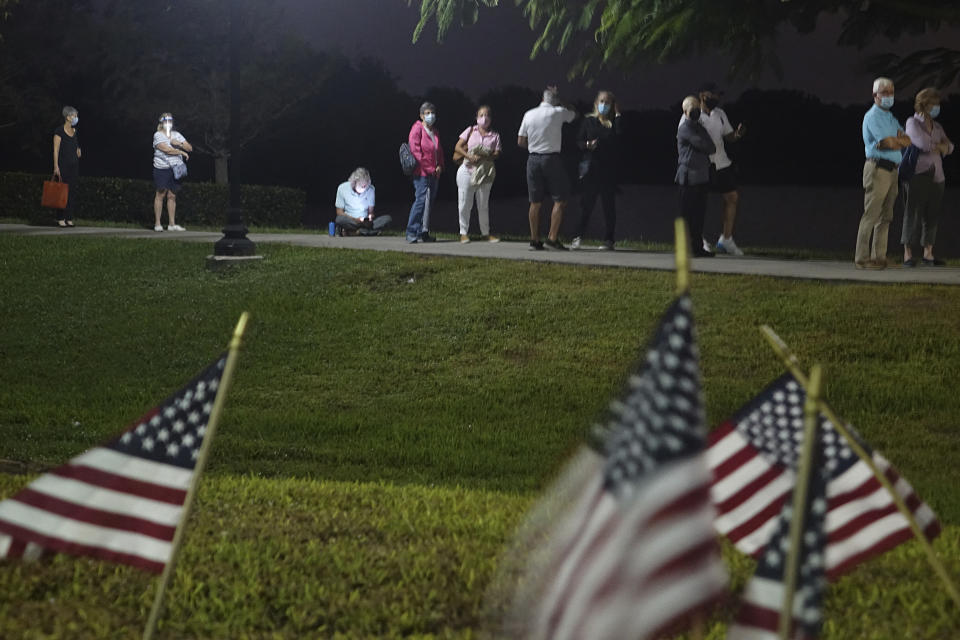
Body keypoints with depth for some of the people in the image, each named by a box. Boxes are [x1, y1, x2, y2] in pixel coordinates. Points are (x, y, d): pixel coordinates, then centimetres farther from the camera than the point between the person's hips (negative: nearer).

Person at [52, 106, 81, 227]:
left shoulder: (75, 132, 14)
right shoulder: (60, 131, -6)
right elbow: (56, 150, -10)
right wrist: (56, 166, -15)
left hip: (74, 165, 7)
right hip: (63, 165, -7)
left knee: (73, 192, 3)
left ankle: (69, 219, 6)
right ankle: (61, 219, -5)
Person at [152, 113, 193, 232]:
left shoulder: (176, 135, 16)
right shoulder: (158, 135, -1)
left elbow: (189, 148, 12)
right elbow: (166, 149, -14)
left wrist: (179, 143, -4)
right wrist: (182, 152, -6)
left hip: (175, 168, 5)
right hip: (162, 168, -5)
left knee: (172, 196, 5)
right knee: (161, 194, -5)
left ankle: (172, 224, 6)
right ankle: (157, 224, -3)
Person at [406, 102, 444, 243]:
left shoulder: (435, 131, 18)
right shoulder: (417, 129, -6)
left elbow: (439, 150, 23)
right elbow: (415, 152, -12)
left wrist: (439, 166, 4)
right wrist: (429, 169, -14)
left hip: (433, 173, 8)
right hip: (421, 173, -8)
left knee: (430, 201, 9)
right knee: (421, 200, -14)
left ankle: (423, 233, 15)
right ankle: (411, 233, -11)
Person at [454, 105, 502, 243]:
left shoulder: (495, 136, 6)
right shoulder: (470, 130, 5)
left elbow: (496, 154, -3)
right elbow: (458, 147, 0)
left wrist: (484, 156, -21)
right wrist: (469, 156, -16)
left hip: (484, 173, 1)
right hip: (467, 170, -1)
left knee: (483, 205, 8)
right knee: (465, 203, -1)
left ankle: (486, 233, 17)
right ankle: (463, 233, 7)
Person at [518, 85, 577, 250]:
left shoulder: (529, 115, 5)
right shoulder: (558, 112, -5)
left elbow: (521, 141, 8)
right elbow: (574, 114, 17)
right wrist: (561, 102, 23)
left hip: (533, 159, 4)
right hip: (552, 158, -4)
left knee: (535, 202, 9)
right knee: (560, 200, 2)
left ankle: (534, 241, 10)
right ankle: (552, 238, -6)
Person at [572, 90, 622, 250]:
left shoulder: (614, 122, 7)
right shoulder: (588, 121, 10)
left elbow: (620, 135, -14)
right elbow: (579, 141, 8)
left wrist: (617, 114, -7)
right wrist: (588, 145, -13)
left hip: (609, 170, 0)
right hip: (590, 168, 0)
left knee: (609, 204, 2)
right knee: (586, 204, -4)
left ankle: (609, 240, 7)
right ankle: (578, 237, -1)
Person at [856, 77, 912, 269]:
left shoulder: (891, 118, 22)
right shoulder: (873, 116, -8)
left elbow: (907, 140, 10)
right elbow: (889, 142, -17)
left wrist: (895, 140, -10)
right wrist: (900, 140, 3)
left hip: (892, 170, 9)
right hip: (878, 168, -9)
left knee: (885, 217, 8)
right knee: (871, 215, -10)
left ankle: (879, 257, 11)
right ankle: (862, 258, -9)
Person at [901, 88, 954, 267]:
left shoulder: (937, 127, 18)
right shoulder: (913, 122, 0)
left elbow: (949, 148, 7)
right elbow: (923, 144, -15)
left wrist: (933, 146, -9)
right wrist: (940, 146, 1)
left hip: (936, 175, 6)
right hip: (918, 174, -6)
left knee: (932, 215, 4)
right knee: (913, 213, -8)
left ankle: (928, 253, 9)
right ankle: (908, 255, -7)